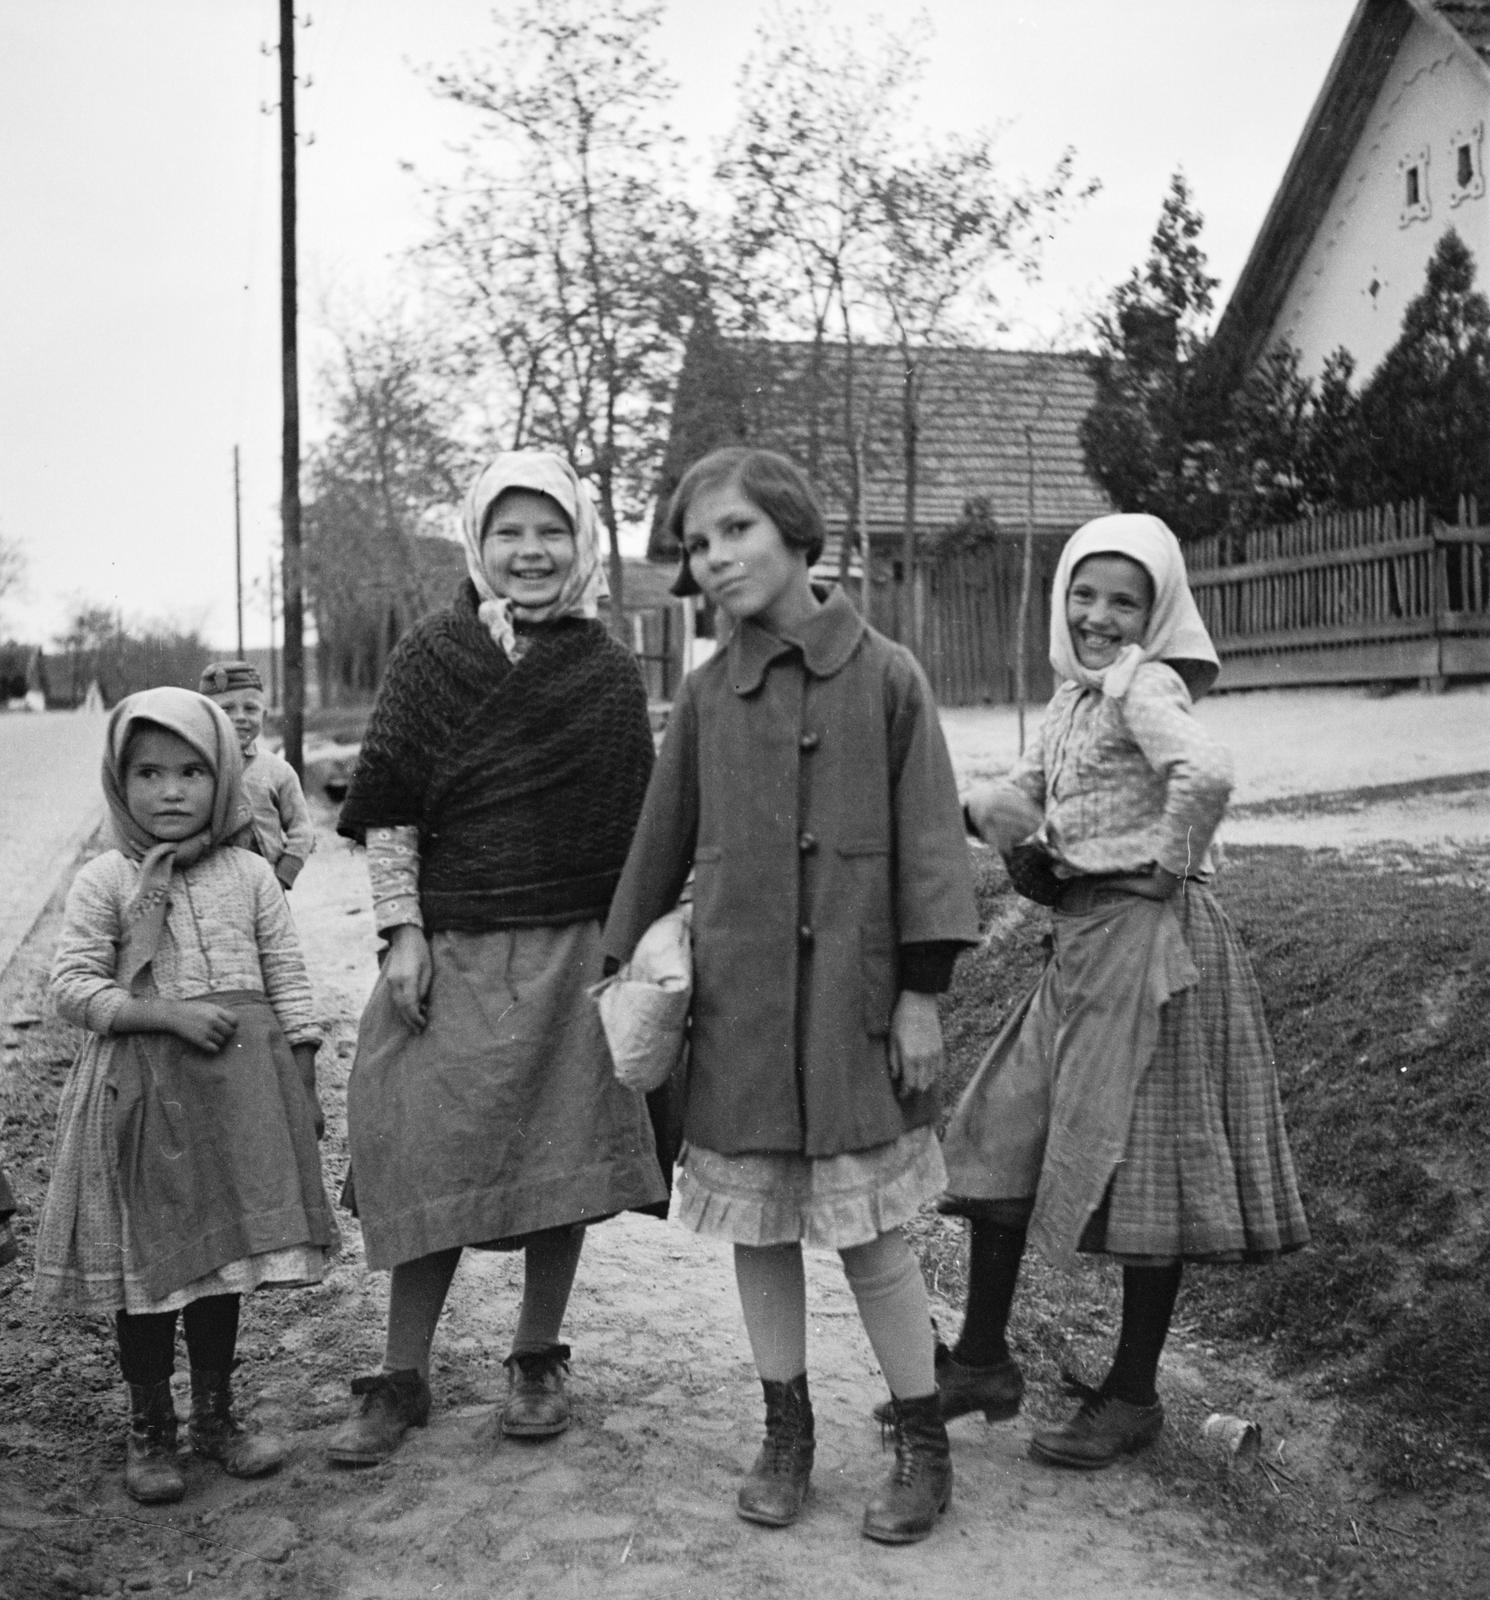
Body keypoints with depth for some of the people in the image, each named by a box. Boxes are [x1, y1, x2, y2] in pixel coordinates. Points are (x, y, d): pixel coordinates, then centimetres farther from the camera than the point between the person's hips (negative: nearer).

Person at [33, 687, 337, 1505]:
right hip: (144, 1088, -2)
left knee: (224, 1255, 12)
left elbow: (288, 984, 7)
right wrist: (167, 1014, -18)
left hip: (241, 1084, 2)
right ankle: (150, 1429, 23)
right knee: (148, 1262, 6)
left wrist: (303, 1084, 4)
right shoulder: (104, 882, -4)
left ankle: (215, 1413, 29)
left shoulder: (249, 876, 4)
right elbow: (71, 987, -8)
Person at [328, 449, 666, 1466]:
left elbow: (636, 823, 9)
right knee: (429, 1154, 2)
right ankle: (403, 1380, 14)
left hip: (574, 952, 1)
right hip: (453, 951, -1)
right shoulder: (433, 655, 3)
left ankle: (540, 1361, 23)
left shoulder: (612, 673, 7)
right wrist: (402, 932, -7)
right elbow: (388, 808, 0)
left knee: (564, 1153, 6)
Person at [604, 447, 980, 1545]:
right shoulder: (706, 697, 4)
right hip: (738, 999, 3)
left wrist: (922, 992, -7)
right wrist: (624, 971, 12)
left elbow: (928, 839, -4)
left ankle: (924, 1446, 21)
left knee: (871, 1231, 3)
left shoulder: (885, 676, -5)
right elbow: (662, 844, 12)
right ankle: (787, 1434, 28)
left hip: (854, 997, -3)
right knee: (758, 1226, 11)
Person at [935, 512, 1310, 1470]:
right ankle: (983, 1361, 22)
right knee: (1000, 1138, 9)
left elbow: (1206, 774, -32)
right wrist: (978, 809, -3)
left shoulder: (1145, 683, -14)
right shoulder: (1075, 695, 14)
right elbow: (1021, 799, 18)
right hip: (1082, 938, 9)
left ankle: (1133, 1397, 17)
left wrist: (1172, 862, -18)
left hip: (1151, 940, -9)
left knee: (1139, 1159, 2)